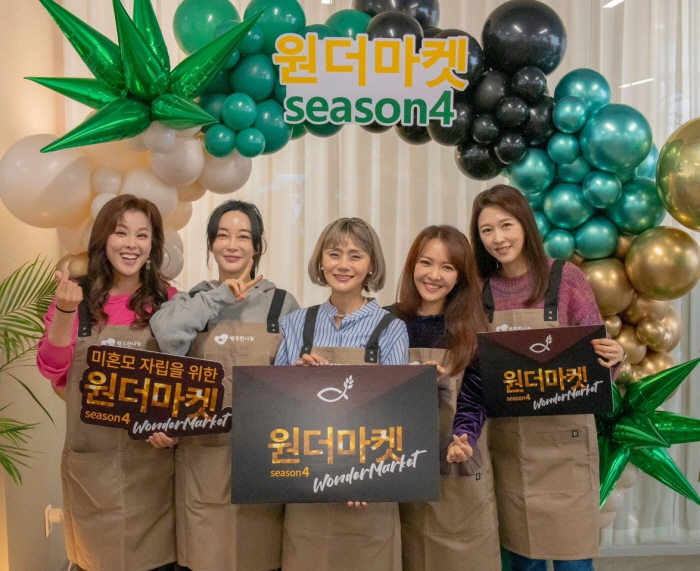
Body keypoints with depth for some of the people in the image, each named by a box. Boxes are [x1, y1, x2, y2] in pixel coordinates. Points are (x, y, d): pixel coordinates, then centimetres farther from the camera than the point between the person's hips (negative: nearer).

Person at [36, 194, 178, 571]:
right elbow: (52, 370, -6)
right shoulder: (77, 297, -1)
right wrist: (64, 312, -20)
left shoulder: (168, 301, -2)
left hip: (151, 457, 0)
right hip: (91, 459, 1)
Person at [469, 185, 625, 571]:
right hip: (505, 441, 3)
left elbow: (596, 352, -3)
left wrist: (613, 358, -24)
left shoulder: (564, 277, -7)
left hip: (562, 439, -3)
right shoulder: (481, 290, 2)